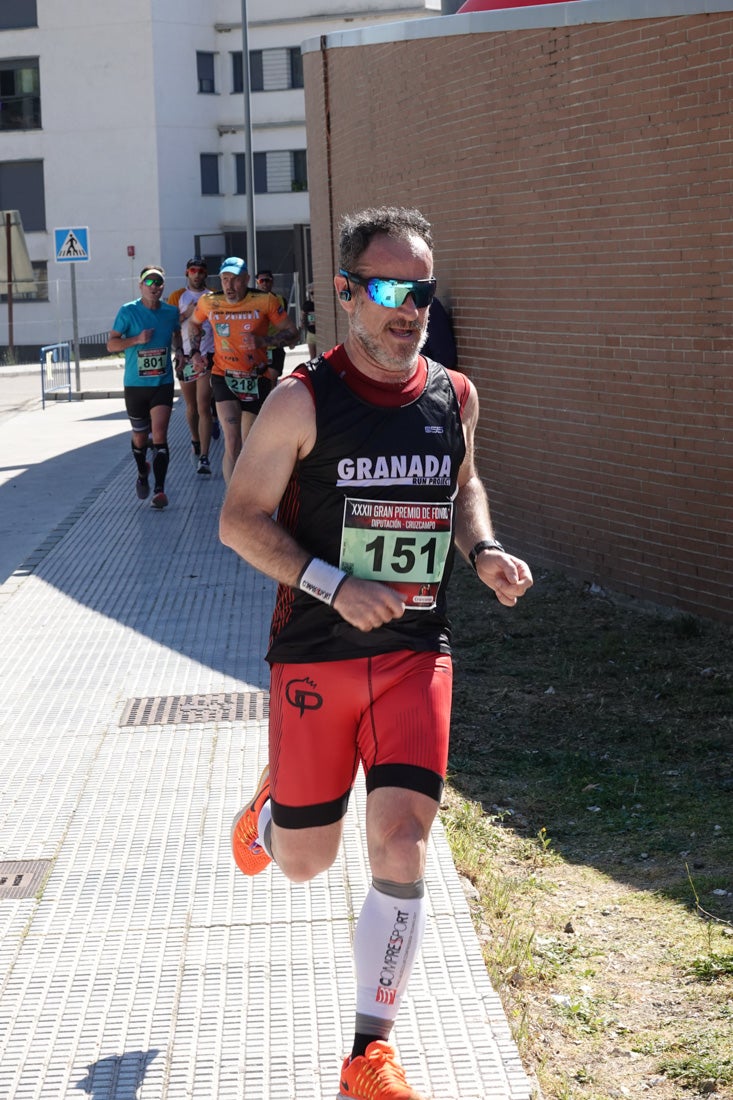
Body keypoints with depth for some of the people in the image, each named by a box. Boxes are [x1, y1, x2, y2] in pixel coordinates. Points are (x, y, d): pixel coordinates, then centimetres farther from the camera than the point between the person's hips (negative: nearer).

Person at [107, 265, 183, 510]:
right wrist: (137, 339, -21)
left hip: (163, 383, 0)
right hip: (135, 385, 0)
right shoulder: (128, 311, -7)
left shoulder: (171, 312, 2)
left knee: (159, 435, -13)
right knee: (140, 437, 13)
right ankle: (142, 473, 43)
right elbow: (111, 344, -6)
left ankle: (159, 490, -13)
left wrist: (179, 350, 4)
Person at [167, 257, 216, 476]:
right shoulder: (177, 296, 6)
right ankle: (195, 441, 38)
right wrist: (186, 314, -13)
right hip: (185, 356, 2)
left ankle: (204, 457, -14)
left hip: (207, 356, -2)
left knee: (203, 407, -11)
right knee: (191, 406, 13)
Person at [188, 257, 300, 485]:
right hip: (224, 378, -1)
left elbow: (292, 335, -8)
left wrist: (263, 340, -24)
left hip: (256, 380, 1)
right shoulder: (209, 303, -2)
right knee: (232, 443, -19)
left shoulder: (266, 302, -9)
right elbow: (194, 323, 21)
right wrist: (195, 352, 9)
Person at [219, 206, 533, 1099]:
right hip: (314, 656, -2)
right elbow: (239, 519, -7)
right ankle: (269, 803, 47)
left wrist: (484, 551, 2)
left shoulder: (454, 398, 4)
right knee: (304, 862, 8)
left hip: (415, 655, 3)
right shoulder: (303, 400, -10)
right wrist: (334, 584, -20)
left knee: (400, 846, -8)